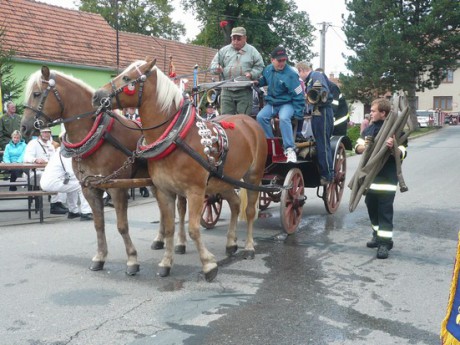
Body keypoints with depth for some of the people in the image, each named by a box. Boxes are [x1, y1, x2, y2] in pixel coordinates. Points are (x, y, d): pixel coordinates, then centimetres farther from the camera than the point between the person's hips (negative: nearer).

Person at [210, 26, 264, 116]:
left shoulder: (252, 51, 5)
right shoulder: (224, 50, 11)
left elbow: (259, 67, 5)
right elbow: (214, 62, 14)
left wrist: (251, 74, -13)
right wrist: (217, 68, -9)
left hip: (244, 92, -2)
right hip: (227, 91, 2)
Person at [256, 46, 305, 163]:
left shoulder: (290, 74, -18)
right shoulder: (268, 69, 0)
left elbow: (298, 95, -15)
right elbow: (264, 80, 25)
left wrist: (298, 114, -17)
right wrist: (257, 82, 1)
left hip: (287, 103, -6)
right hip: (271, 103, 6)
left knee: (284, 118, -35)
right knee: (261, 117, -17)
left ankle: (289, 149, -27)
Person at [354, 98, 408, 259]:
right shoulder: (369, 129, 11)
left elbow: (402, 154, -13)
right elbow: (358, 146, 11)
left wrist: (393, 147, -34)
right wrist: (363, 147, -12)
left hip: (387, 177, -7)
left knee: (385, 209, -6)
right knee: (371, 206, 14)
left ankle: (385, 242, -3)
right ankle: (377, 235, 29)